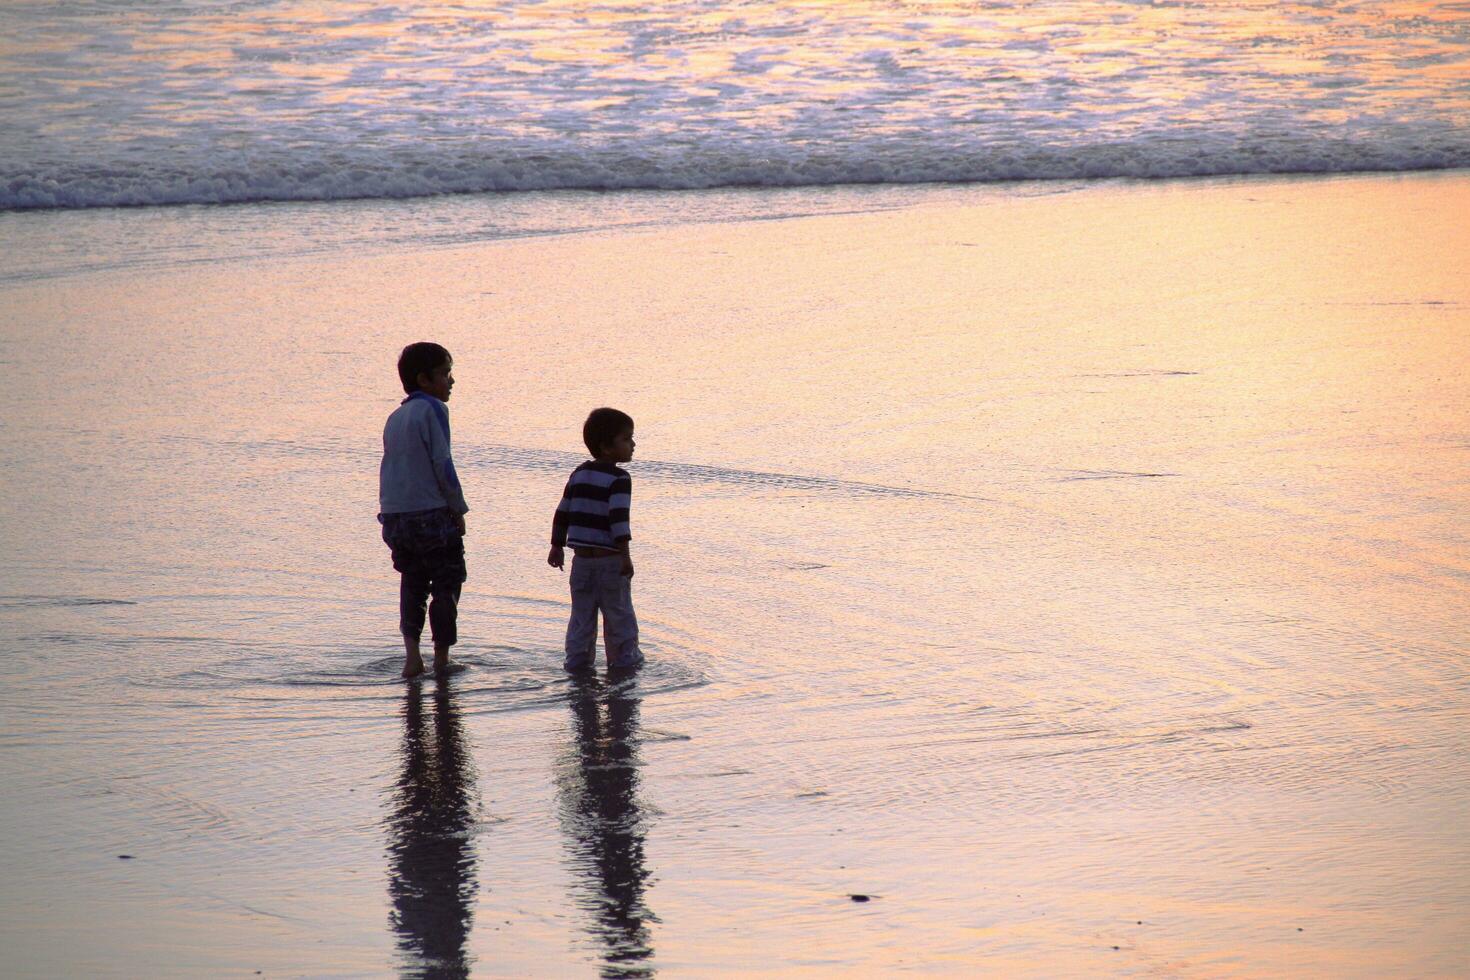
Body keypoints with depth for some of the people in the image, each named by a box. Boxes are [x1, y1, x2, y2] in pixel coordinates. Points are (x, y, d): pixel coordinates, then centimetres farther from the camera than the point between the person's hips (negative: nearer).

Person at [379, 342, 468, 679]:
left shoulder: (395, 417, 16)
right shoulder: (432, 409, -8)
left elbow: (391, 467, 17)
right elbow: (442, 464, -12)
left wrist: (391, 513, 18)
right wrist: (459, 509, -5)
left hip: (394, 515, 7)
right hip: (432, 514, -7)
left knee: (413, 583, 14)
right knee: (447, 584, 4)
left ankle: (412, 654, 1)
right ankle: (441, 658, 5)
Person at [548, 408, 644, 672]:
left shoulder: (579, 474, 10)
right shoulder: (618, 478, -12)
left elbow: (562, 513, 13)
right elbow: (618, 517, -22)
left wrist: (557, 547, 22)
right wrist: (625, 554, -24)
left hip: (581, 558, 6)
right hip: (610, 558, -6)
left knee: (582, 613, 11)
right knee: (619, 612, 6)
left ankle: (577, 661, 11)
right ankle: (623, 659, 12)